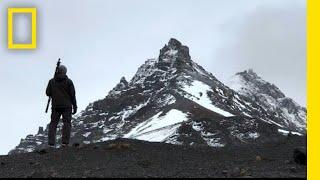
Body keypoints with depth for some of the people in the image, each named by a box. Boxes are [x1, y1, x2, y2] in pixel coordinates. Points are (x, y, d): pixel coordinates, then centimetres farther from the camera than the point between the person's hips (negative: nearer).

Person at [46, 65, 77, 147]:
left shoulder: (52, 81, 4)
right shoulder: (68, 81, -1)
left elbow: (48, 93, 2)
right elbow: (72, 95, -3)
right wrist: (75, 106, 2)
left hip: (55, 106, 2)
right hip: (66, 106, -2)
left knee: (53, 123, 5)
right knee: (67, 123, 1)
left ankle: (51, 143, -3)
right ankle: (64, 142, -10)